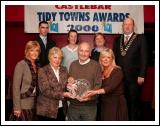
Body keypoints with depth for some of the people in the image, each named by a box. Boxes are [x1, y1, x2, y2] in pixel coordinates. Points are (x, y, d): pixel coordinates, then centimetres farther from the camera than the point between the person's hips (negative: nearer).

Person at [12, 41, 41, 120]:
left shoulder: (37, 66, 9)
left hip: (35, 103, 6)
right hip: (24, 104, -6)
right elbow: (16, 87, -13)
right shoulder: (21, 65, -10)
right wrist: (17, 107, -15)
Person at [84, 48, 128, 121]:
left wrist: (96, 92, -39)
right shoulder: (100, 72, 8)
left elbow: (111, 87, -24)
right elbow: (98, 87, 9)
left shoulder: (117, 71, -10)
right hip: (104, 106, 5)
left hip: (116, 106, -5)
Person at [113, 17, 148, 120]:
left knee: (134, 103, 5)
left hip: (134, 78, -3)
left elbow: (144, 58, -6)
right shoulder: (118, 40, 12)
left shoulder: (141, 38, -1)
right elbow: (115, 58, 13)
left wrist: (141, 75, -12)